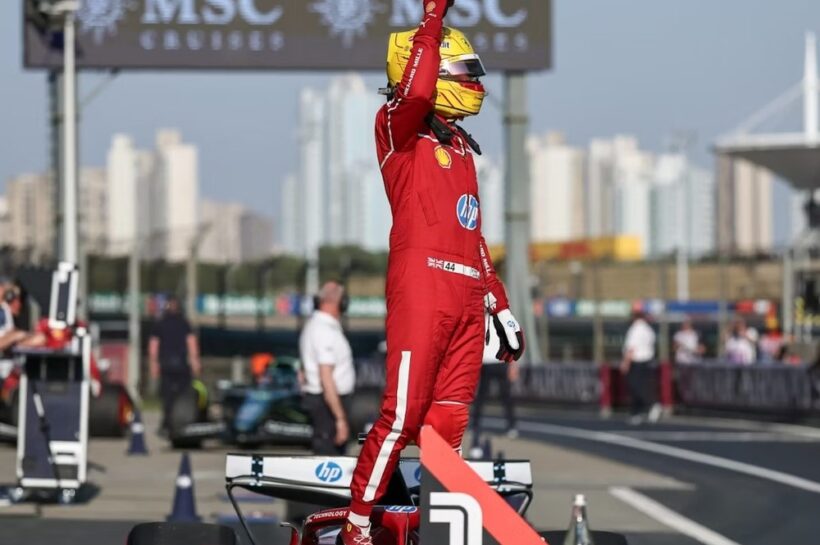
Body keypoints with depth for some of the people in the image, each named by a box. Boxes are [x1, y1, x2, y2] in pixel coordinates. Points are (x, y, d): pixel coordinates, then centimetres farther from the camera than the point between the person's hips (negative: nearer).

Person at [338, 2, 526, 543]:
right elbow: (416, 91, -24)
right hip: (422, 287, -8)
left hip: (467, 295, 8)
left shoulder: (460, 146, 24)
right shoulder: (399, 129, 1)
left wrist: (502, 305, 25)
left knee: (448, 424, 5)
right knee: (402, 415, -10)